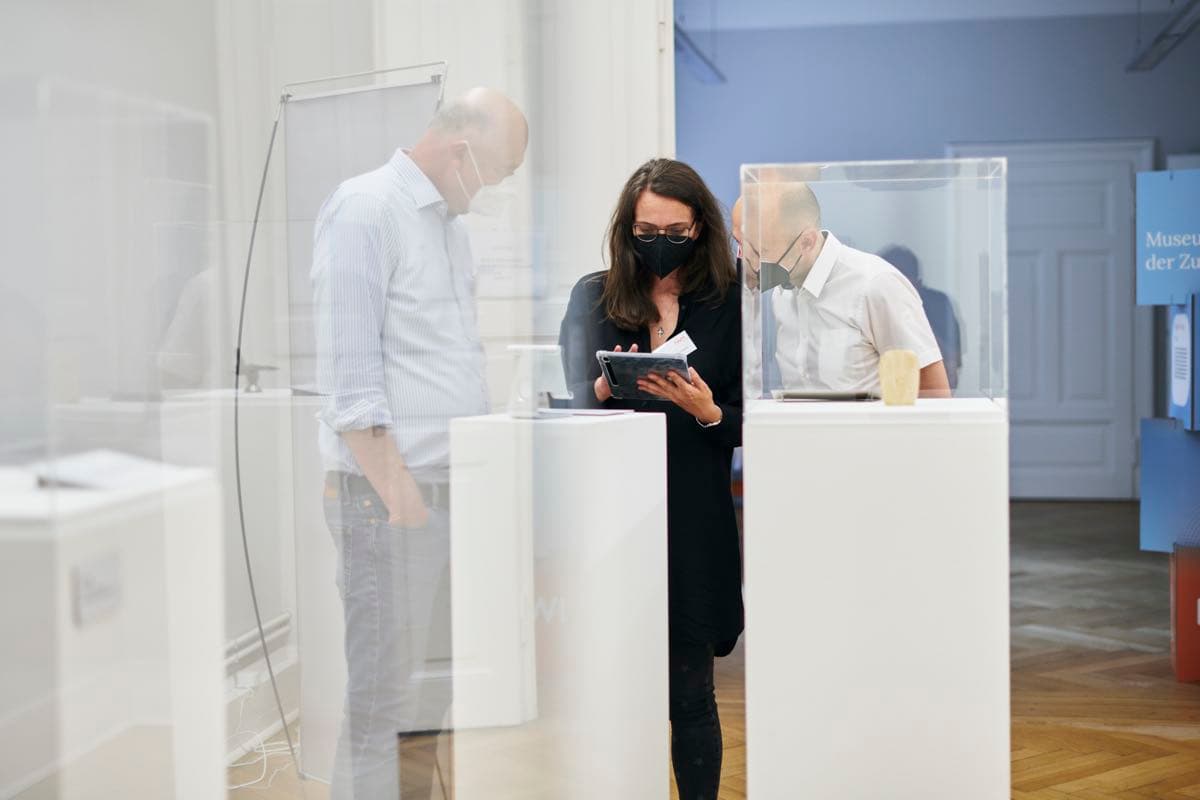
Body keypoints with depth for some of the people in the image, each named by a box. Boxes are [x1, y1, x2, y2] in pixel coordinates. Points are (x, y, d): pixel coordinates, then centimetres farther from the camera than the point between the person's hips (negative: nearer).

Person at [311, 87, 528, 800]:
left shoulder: (452, 222, 17)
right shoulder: (365, 210, -10)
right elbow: (349, 379, -16)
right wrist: (401, 496, -18)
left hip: (453, 491, 9)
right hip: (388, 490, -8)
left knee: (437, 690, 13)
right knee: (383, 699, -4)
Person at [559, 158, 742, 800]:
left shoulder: (728, 304, 2)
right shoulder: (595, 296, 8)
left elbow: (745, 426, 1)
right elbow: (574, 405, 4)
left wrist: (706, 410, -20)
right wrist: (608, 385, -17)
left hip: (693, 523, -1)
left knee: (689, 694, 3)